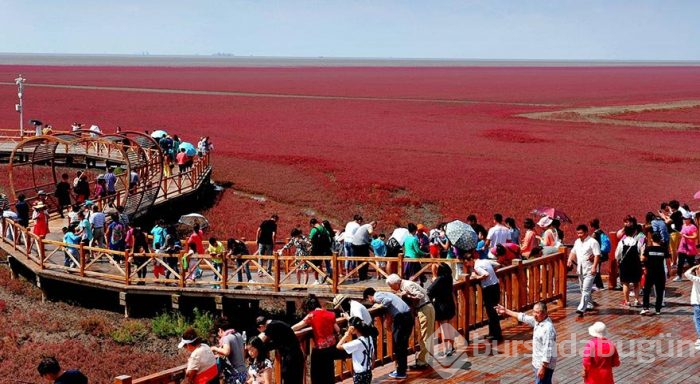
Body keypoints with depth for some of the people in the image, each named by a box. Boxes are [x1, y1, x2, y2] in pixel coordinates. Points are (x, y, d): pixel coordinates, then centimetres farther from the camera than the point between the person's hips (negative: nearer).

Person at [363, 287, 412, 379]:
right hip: (408, 315, 9)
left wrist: (380, 306, -6)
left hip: (401, 317, -9)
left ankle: (400, 372, 7)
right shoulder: (384, 294, 27)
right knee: (403, 344, 21)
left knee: (398, 345, 2)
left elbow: (388, 300, -22)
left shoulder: (377, 296, 0)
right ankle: (403, 366, 32)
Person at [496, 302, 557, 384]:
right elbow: (523, 317, 17)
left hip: (545, 364, -10)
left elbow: (548, 350, -27)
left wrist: (543, 367, -27)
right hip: (538, 363, 10)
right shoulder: (537, 320, 2)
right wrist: (506, 311, 21)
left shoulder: (548, 328, -26)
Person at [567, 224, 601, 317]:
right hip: (580, 269, 8)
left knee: (586, 290, -14)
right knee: (583, 289, 18)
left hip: (589, 270, -8)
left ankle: (581, 309, -21)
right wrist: (570, 259, 3)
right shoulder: (577, 242, 12)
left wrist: (594, 267, -24)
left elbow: (597, 255, -16)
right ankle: (589, 305, 34)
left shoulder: (592, 242, -12)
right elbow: (573, 252, 23)